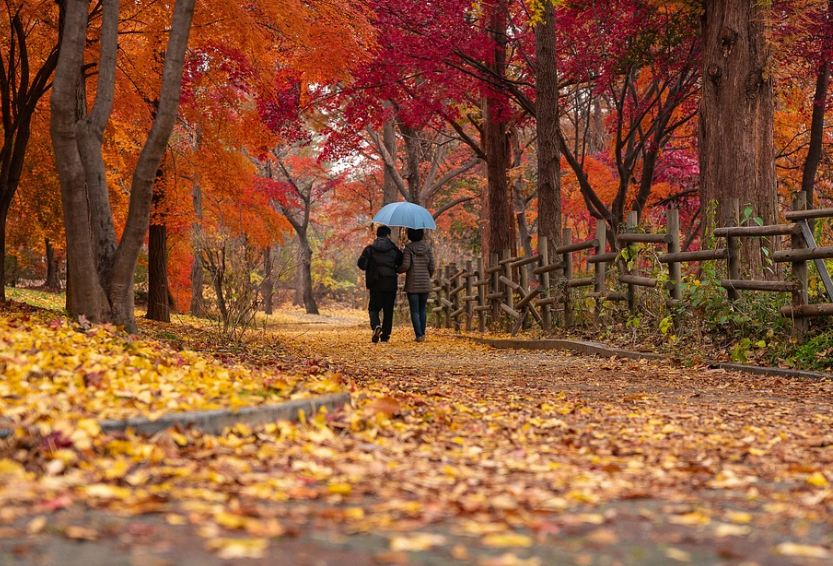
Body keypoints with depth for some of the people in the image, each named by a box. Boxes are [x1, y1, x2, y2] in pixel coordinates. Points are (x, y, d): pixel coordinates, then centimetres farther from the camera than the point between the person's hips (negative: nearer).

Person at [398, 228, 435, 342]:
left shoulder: (408, 248, -7)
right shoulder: (427, 248, 2)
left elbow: (405, 265, -14)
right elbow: (431, 266, 1)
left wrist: (397, 270, 7)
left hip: (412, 284, -3)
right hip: (425, 284, 3)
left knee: (414, 310, 1)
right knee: (422, 309, 17)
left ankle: (419, 335, -8)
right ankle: (422, 333, 15)